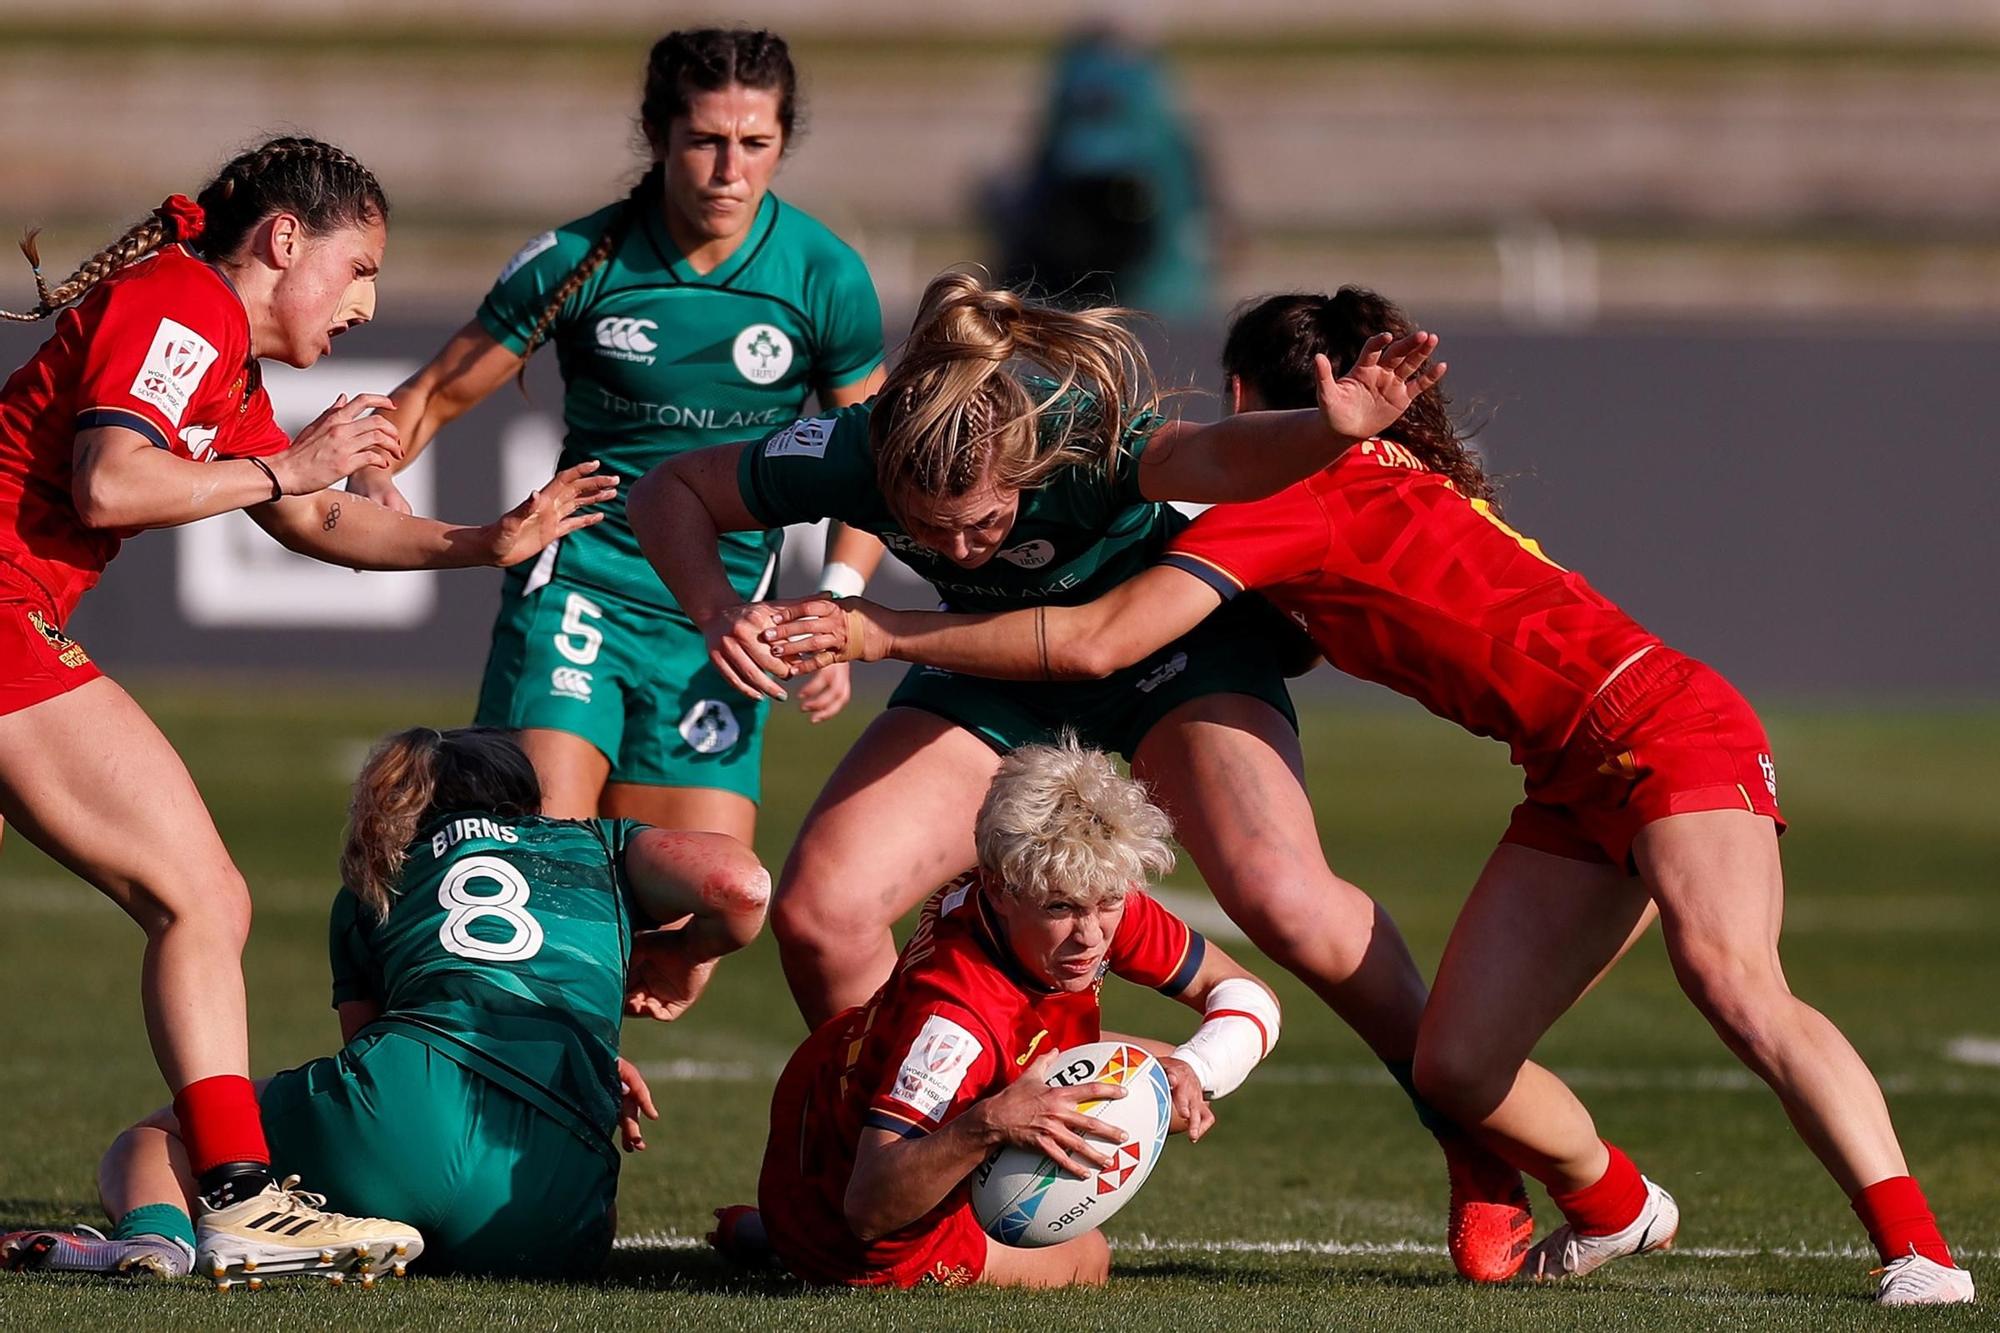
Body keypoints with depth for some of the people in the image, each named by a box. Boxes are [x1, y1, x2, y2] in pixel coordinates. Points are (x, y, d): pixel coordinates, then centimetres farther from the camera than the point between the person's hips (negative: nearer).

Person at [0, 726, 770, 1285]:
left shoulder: (368, 891, 31)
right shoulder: (598, 847, 28)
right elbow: (740, 886, 10)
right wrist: (689, 962, 32)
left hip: (409, 1112, 0)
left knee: (152, 1144, 21)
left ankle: (154, 1232, -18)